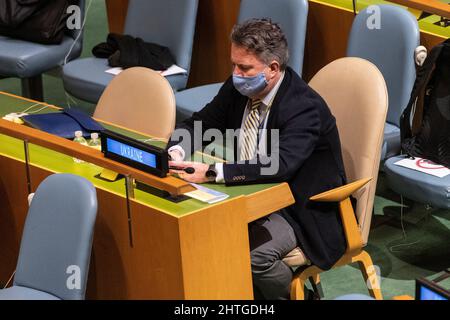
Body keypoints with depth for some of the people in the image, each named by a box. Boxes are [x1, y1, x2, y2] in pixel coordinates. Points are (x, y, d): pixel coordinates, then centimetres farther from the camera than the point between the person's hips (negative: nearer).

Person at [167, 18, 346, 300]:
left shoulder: (305, 107, -24)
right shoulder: (238, 89, -2)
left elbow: (279, 166, -37)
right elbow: (198, 125, 7)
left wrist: (212, 172, -43)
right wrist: (177, 150, -17)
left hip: (300, 210, -7)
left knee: (253, 253, -31)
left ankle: (296, 294, 0)